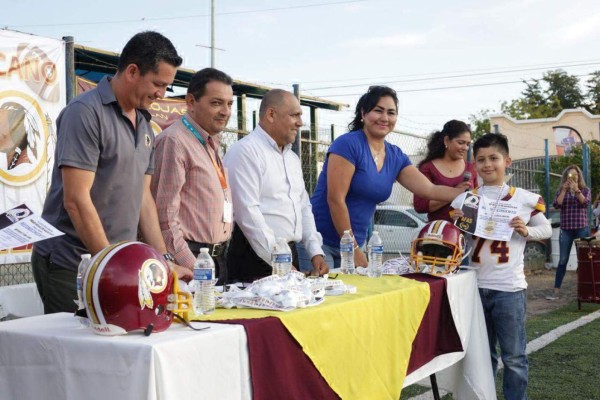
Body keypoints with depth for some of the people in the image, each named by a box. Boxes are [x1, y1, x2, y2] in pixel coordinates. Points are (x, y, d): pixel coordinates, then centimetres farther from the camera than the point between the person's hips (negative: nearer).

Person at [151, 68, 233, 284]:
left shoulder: (211, 144, 17)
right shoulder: (174, 141, -12)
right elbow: (165, 215, -17)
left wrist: (220, 254, 17)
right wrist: (189, 266, -20)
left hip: (217, 257, 9)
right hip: (192, 258, -8)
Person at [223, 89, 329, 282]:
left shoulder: (292, 157, 18)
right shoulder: (245, 152, -10)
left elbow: (304, 207, 21)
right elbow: (247, 212, -18)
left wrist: (316, 252, 7)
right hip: (256, 257, -8)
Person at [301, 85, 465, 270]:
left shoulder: (396, 157, 8)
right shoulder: (348, 144, -13)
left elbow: (430, 190, 6)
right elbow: (335, 199, -17)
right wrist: (353, 248, -14)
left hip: (356, 243, 7)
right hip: (322, 241, -6)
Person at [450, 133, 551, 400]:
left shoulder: (525, 199, -3)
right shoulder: (464, 200, 3)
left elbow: (546, 229, 8)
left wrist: (526, 231, -12)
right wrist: (456, 224, -10)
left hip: (509, 289, -2)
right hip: (474, 286, 3)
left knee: (514, 357, 4)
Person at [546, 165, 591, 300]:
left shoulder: (585, 190, 5)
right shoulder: (561, 191, 7)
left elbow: (586, 203, -13)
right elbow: (556, 205, -8)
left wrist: (576, 190, -23)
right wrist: (564, 190, -14)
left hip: (582, 228, 0)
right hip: (566, 230, 1)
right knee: (563, 260, 0)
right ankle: (556, 290, 1)